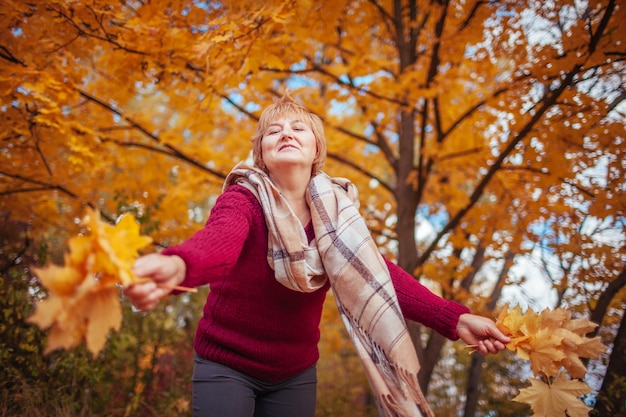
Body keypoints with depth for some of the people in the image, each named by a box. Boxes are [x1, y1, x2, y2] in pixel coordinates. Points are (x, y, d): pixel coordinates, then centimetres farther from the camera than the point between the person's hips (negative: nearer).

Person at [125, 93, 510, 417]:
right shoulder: (244, 199, -19)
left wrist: (455, 320, -28)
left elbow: (377, 274, -15)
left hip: (295, 372, 4)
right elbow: (218, 240, -41)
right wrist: (176, 267, -65)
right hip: (226, 365, -4)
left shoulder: (334, 210, -5)